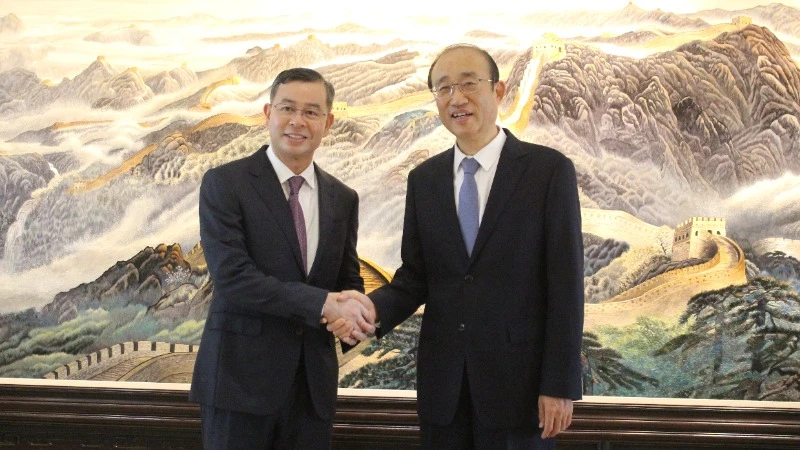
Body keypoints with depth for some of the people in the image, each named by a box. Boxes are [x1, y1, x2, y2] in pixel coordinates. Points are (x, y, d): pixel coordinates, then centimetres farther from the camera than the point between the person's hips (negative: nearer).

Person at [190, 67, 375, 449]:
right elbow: (231, 276, -16)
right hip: (240, 376, -4)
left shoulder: (342, 199, 9)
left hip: (313, 382, 5)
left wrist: (352, 311, -10)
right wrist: (323, 303, -22)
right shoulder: (224, 183, -6)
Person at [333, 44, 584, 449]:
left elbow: (565, 283, -8)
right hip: (443, 381, 4)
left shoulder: (549, 169, -6)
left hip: (519, 377, -3)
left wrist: (560, 384, -11)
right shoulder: (424, 179, 7)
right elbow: (415, 277, 8)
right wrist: (373, 308, -13)